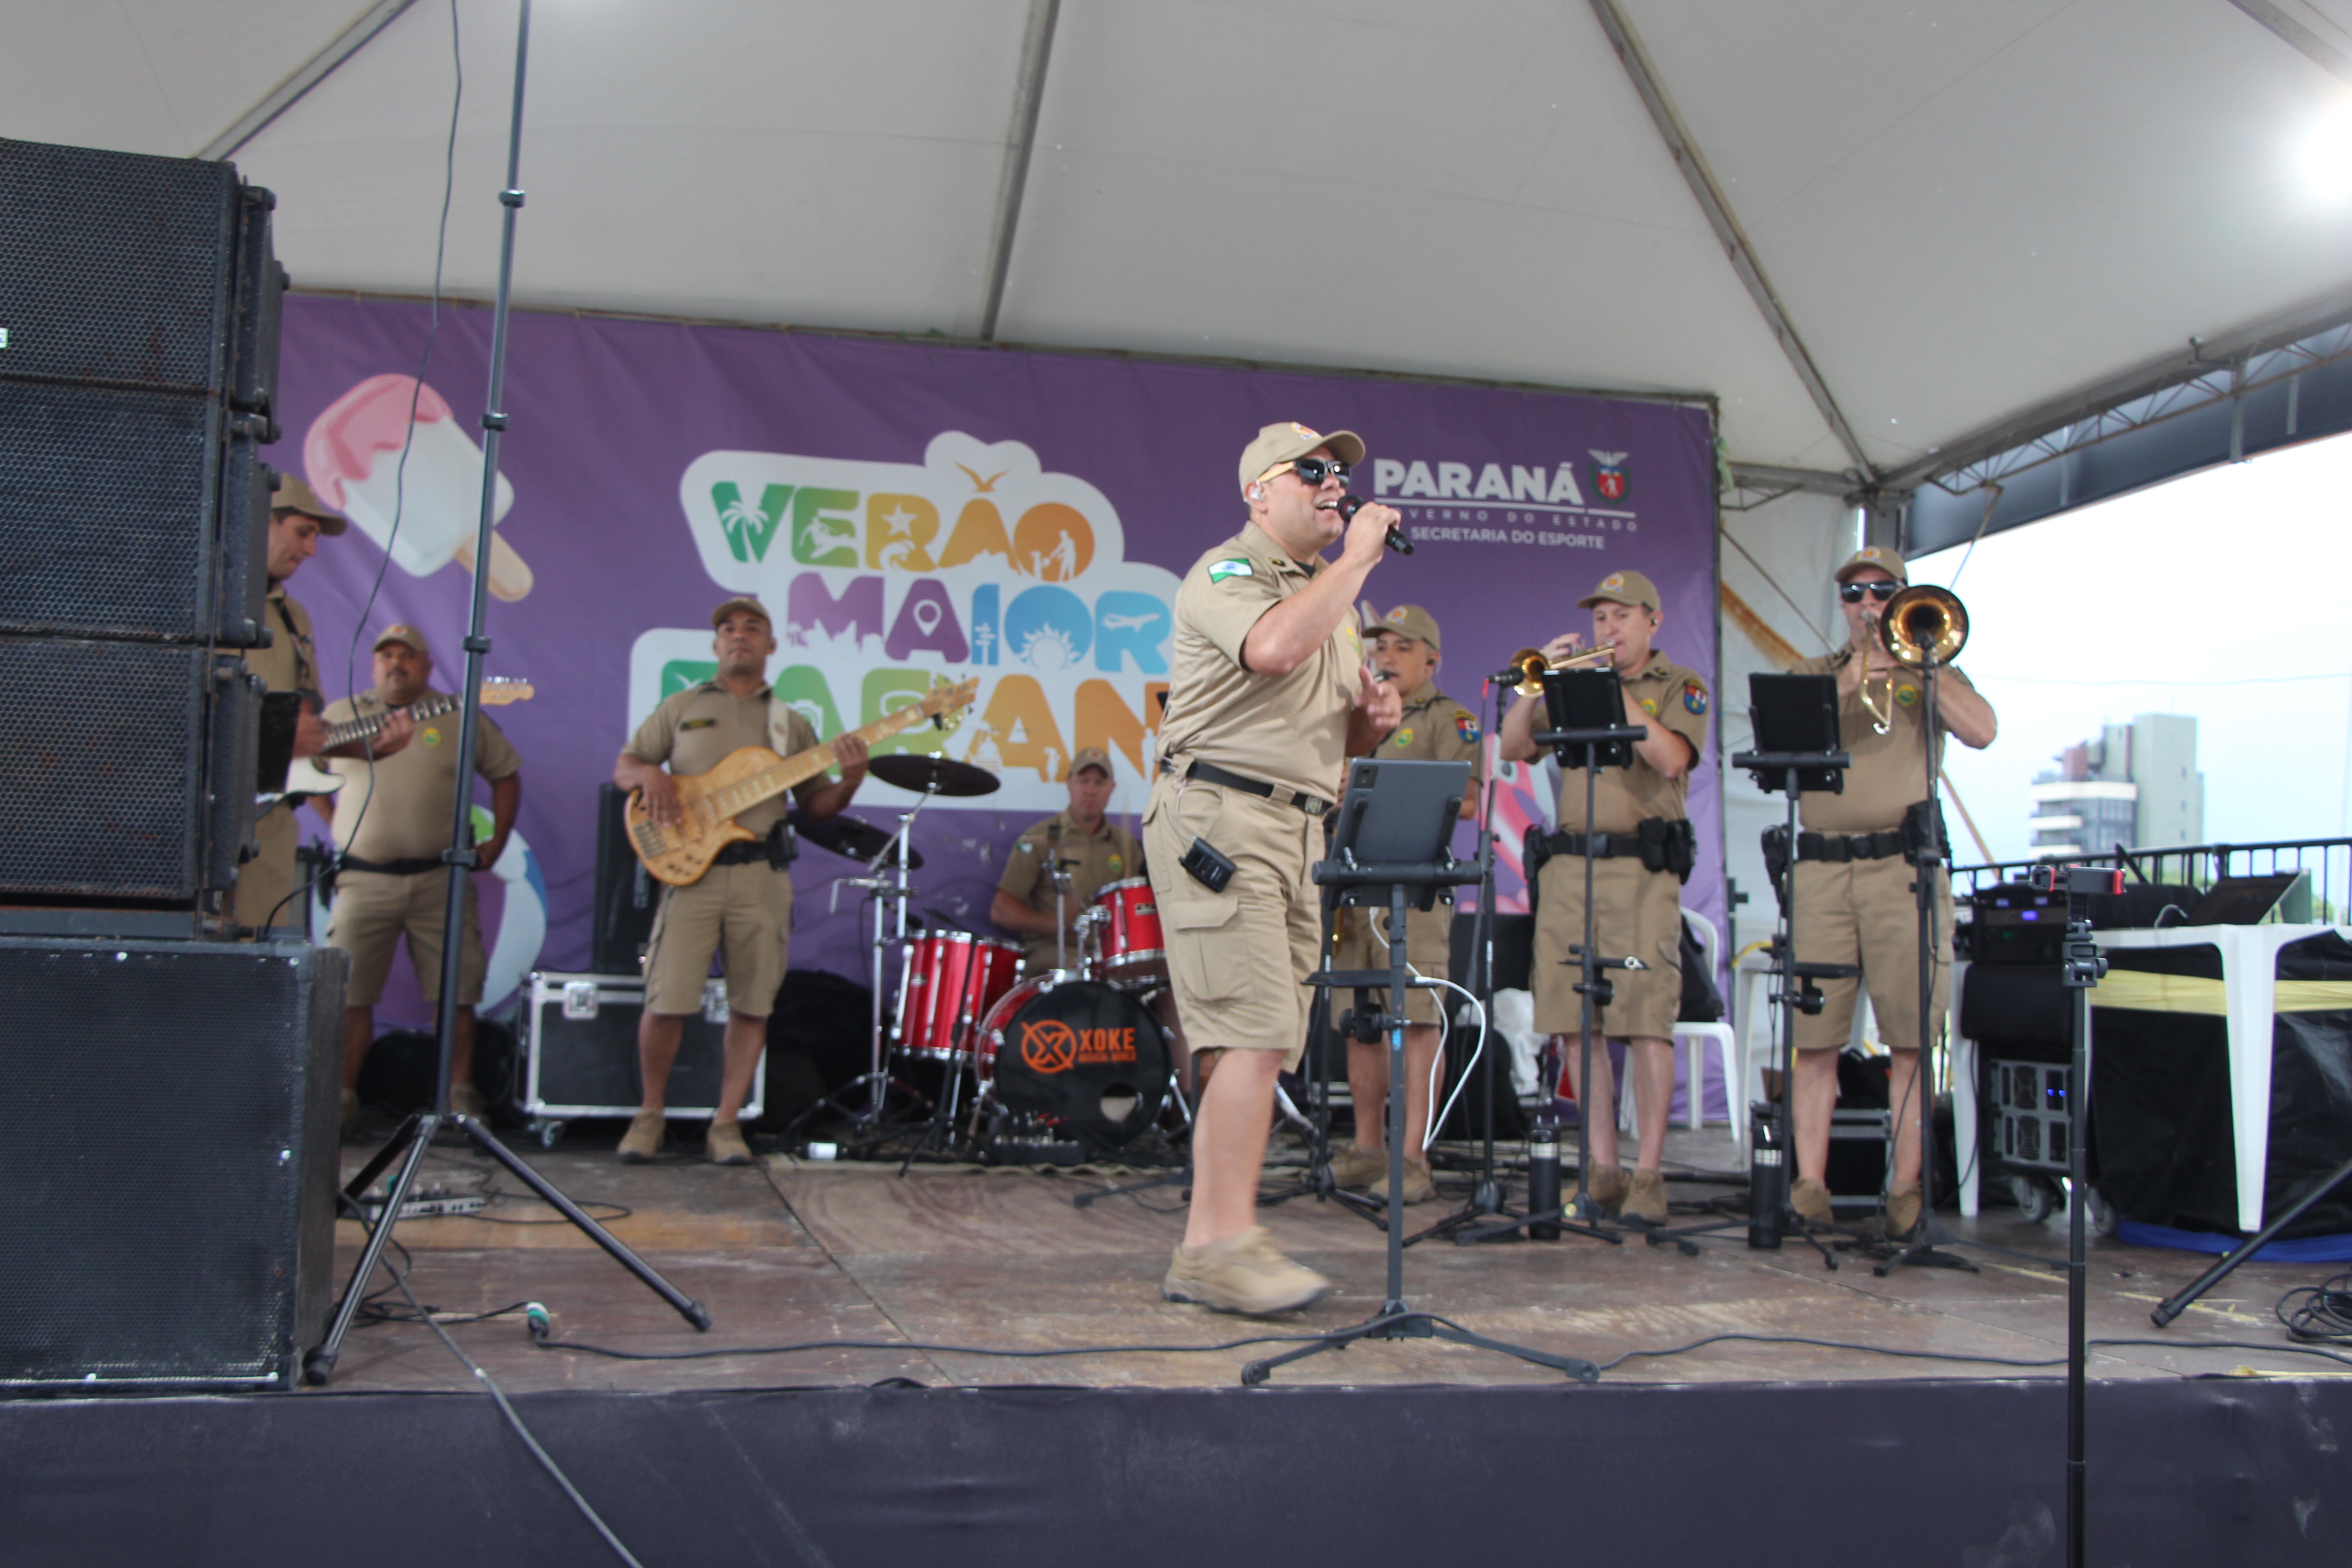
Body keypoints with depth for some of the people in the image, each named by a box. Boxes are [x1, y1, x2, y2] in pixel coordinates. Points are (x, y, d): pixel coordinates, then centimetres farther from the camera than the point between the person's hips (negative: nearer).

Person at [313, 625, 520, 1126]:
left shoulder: (461, 719, 7)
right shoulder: (341, 716, 10)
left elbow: (506, 773, 15)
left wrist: (497, 840, 7)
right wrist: (335, 823, 11)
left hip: (441, 878, 0)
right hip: (364, 880, 0)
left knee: (456, 991, 1)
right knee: (347, 989, -3)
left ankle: (460, 1090, 11)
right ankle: (342, 1093, 9)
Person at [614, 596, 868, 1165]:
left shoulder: (791, 724, 17)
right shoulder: (681, 707, 13)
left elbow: (814, 805, 14)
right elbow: (623, 768, 14)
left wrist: (849, 783, -6)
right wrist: (650, 774, -9)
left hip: (763, 877, 2)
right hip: (691, 867, -2)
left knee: (753, 1005, 1)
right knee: (667, 1002, -7)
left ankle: (726, 1123, 13)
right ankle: (651, 1113, 14)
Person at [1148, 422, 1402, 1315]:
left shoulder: (1330, 592, 25)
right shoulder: (1227, 573, -3)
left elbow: (1341, 737, 30)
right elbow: (1276, 647, -27)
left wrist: (1372, 719, 6)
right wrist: (1358, 557, -14)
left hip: (1299, 830, 9)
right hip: (1219, 818, -9)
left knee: (1261, 1049, 5)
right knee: (1257, 1038, -16)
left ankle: (1203, 1252, 10)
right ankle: (1228, 1242, -12)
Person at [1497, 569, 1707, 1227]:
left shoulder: (1680, 686, 8)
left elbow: (1670, 759, -10)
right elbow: (1511, 749, 10)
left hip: (1642, 870, -4)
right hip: (1568, 868, 4)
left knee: (1647, 1023, -9)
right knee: (1577, 1025, 2)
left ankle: (1649, 1175, -4)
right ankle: (1602, 1168, 10)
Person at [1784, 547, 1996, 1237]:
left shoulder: (1928, 670, 15)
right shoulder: (1813, 674, 19)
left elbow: (1982, 732, -4)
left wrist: (1915, 662, -5)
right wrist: (1843, 686, -9)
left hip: (1904, 864, -1)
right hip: (1821, 866, 2)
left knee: (1911, 1037, -4)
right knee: (1813, 1034, -1)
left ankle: (1906, 1189, 2)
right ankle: (1809, 1186, 3)